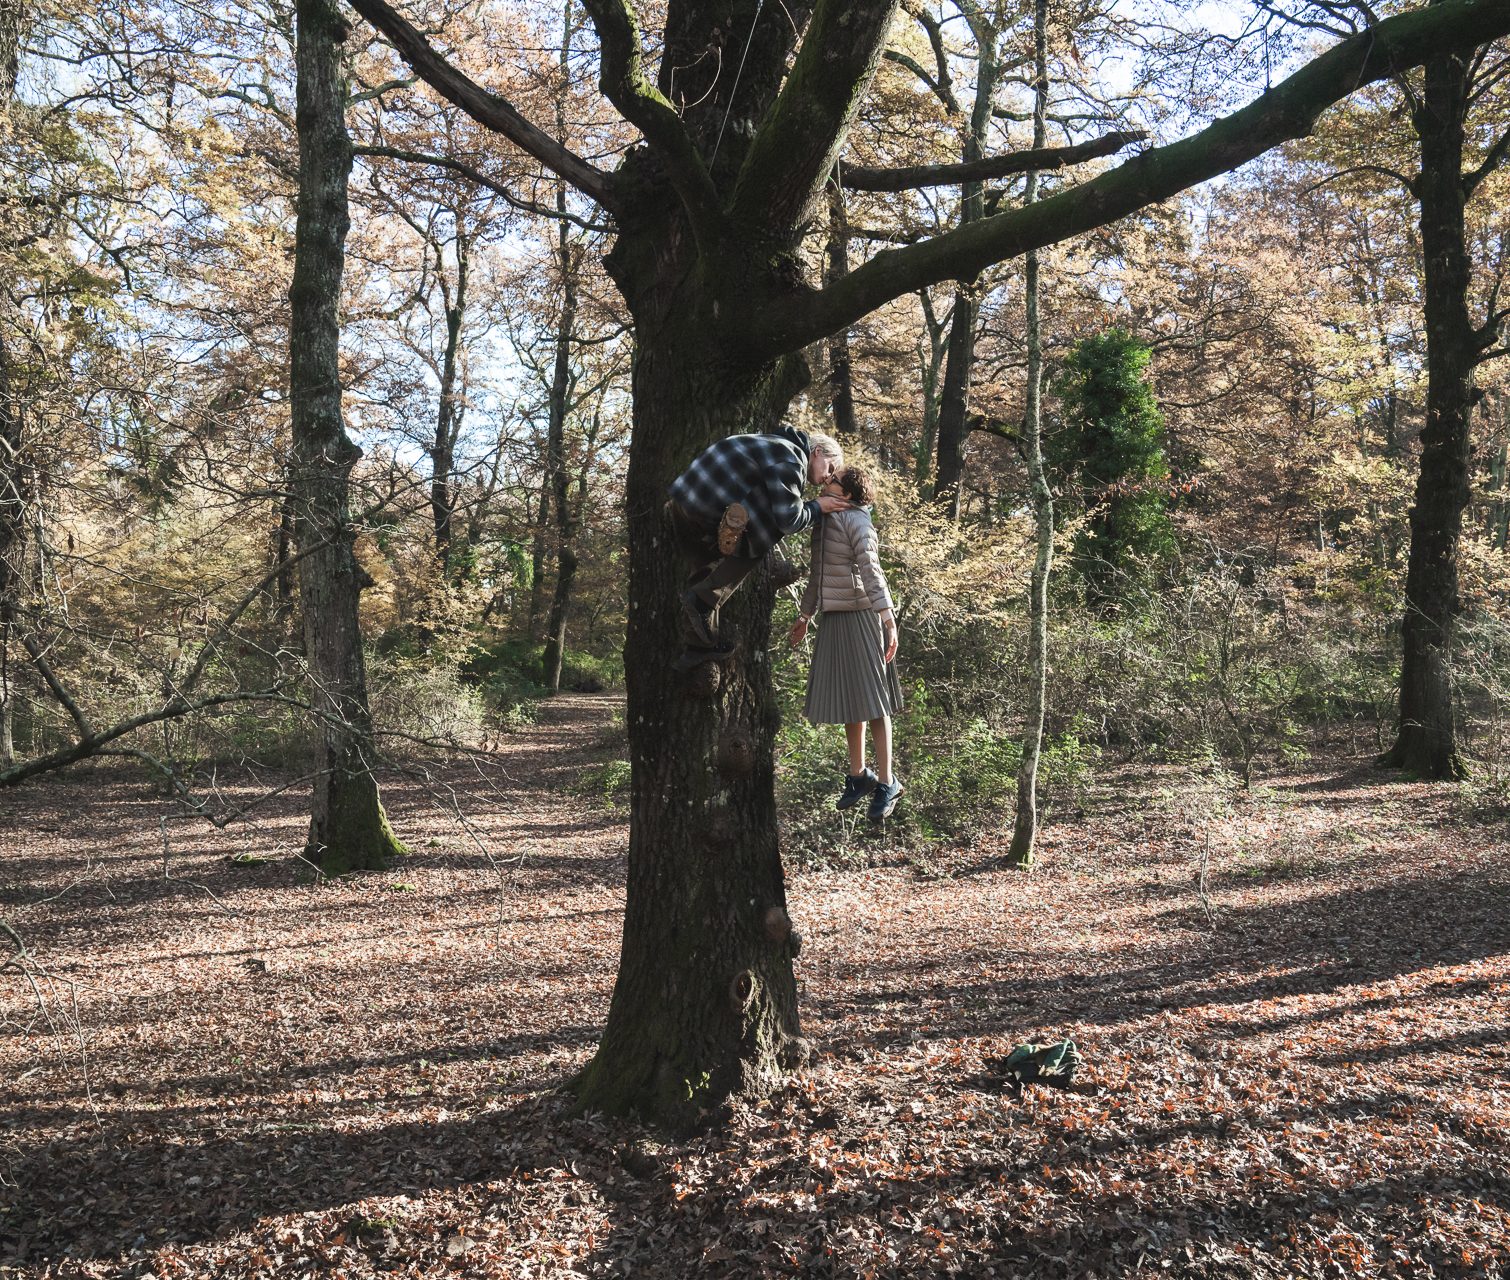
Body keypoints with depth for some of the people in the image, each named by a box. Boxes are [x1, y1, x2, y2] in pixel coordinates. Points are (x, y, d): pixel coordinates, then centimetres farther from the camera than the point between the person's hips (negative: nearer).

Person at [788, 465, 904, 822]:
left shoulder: (855, 520, -10)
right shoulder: (822, 521, 13)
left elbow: (870, 571, -18)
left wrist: (888, 620, -25)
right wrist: (805, 616, 27)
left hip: (860, 616, -7)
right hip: (833, 618, 7)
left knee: (871, 699, -3)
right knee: (848, 699, 12)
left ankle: (886, 783, 4)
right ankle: (858, 775, 22)